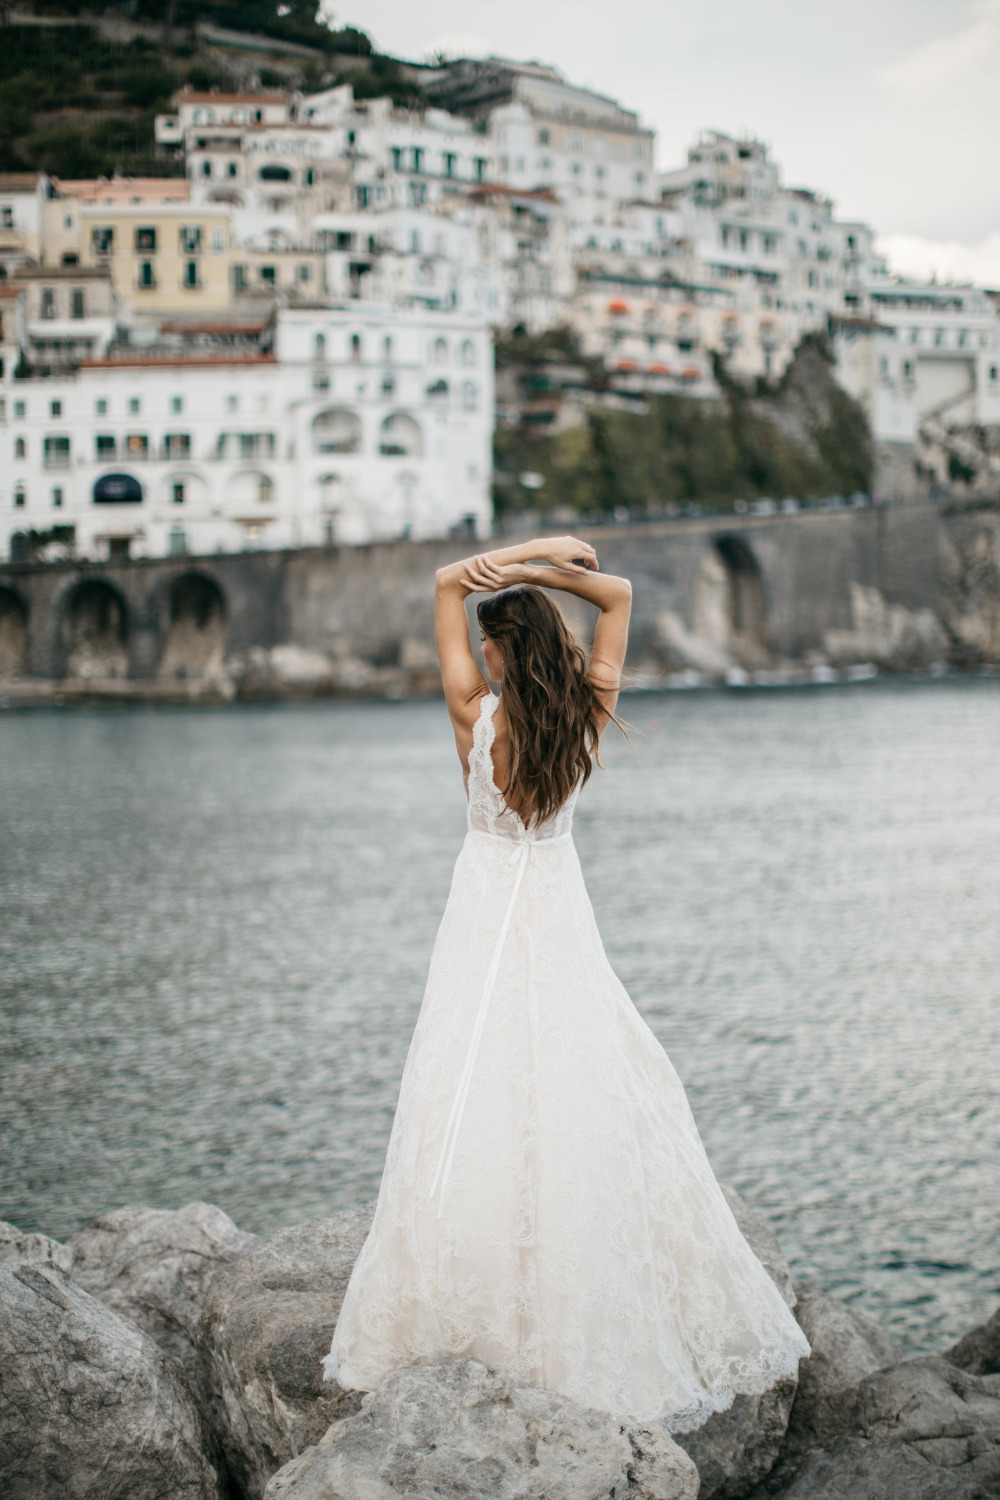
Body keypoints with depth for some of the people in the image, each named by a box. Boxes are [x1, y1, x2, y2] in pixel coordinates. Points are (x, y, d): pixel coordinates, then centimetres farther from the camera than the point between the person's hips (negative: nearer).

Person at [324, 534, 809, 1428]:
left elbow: (448, 581, -3)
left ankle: (480, 1312, 5)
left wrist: (532, 553, -6)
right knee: (586, 1097, 9)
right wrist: (550, 572, -6)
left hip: (490, 910, -3)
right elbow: (618, 597, 8)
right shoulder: (588, 716, -6)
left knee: (480, 1107, 0)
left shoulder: (477, 716, -13)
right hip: (560, 913, 3)